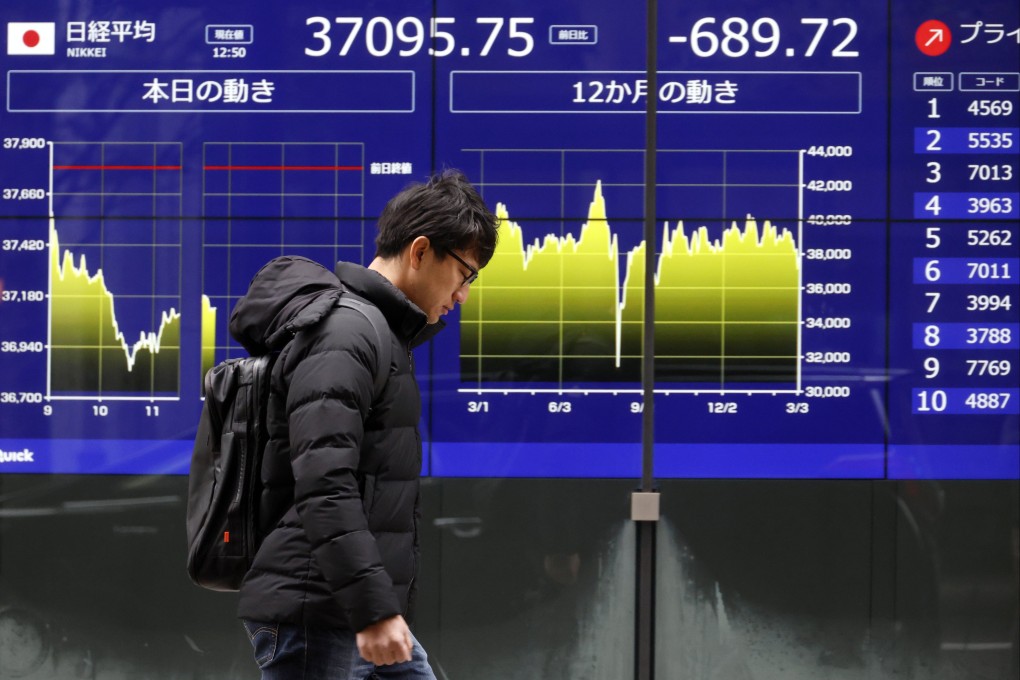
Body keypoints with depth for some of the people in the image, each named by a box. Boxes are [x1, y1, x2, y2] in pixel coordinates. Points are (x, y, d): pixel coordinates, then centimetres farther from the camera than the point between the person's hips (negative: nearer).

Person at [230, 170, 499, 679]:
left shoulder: (384, 334, 18)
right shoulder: (341, 332, -15)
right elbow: (324, 486, -25)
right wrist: (372, 609, -29)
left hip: (362, 616, 10)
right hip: (314, 616, -10)